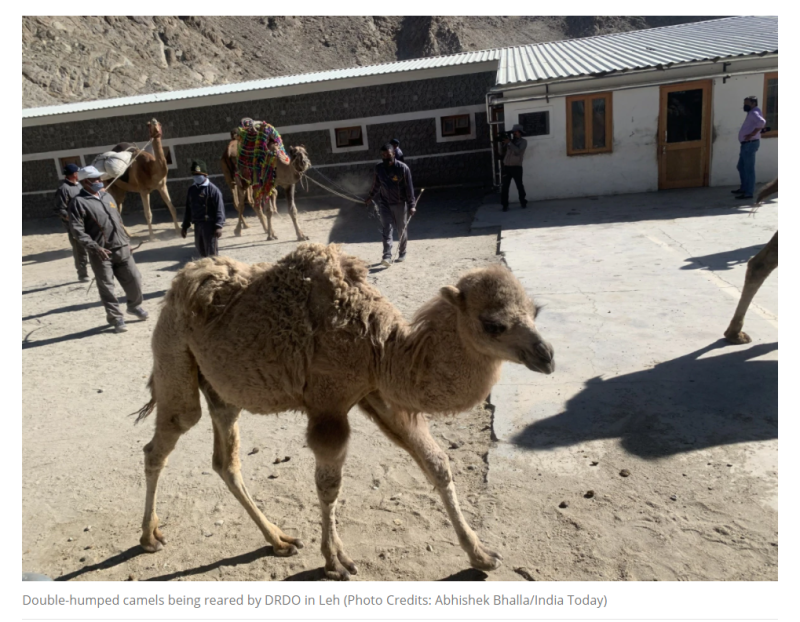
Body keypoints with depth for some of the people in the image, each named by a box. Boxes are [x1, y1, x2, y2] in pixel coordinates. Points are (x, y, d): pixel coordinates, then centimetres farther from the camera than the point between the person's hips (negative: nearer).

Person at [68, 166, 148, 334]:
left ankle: (135, 306, 33)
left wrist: (126, 240, 19)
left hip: (121, 248, 6)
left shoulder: (106, 196, 15)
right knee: (106, 287, 2)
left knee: (134, 279, 9)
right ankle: (116, 318, 14)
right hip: (101, 253, -6)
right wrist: (95, 247, -23)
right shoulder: (79, 202, -7)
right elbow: (78, 231, -14)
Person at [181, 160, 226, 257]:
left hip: (209, 224, -7)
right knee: (200, 248, 16)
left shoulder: (213, 189, -9)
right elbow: (188, 208, 18)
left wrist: (219, 226, -21)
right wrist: (185, 226, 17)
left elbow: (219, 209, -14)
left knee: (211, 250, -5)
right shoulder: (191, 189, 12)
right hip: (197, 224, 7)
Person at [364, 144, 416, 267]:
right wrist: (370, 196, 27)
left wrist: (412, 205, -15)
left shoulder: (403, 168, -13)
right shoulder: (378, 168, -1)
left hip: (400, 204, -2)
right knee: (387, 229, -8)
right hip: (385, 203, 2)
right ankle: (387, 257, -15)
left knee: (402, 229, 10)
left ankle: (402, 253, 28)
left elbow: (409, 187, -11)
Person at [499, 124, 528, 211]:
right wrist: (502, 143, -1)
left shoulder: (523, 142, 3)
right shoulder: (510, 141, 15)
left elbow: (517, 151, -15)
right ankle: (505, 205, 1)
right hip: (506, 167, 3)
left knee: (519, 186, 3)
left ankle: (523, 202, 19)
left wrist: (509, 143, -15)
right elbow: (502, 153, 13)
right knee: (505, 187, -2)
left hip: (516, 167, -3)